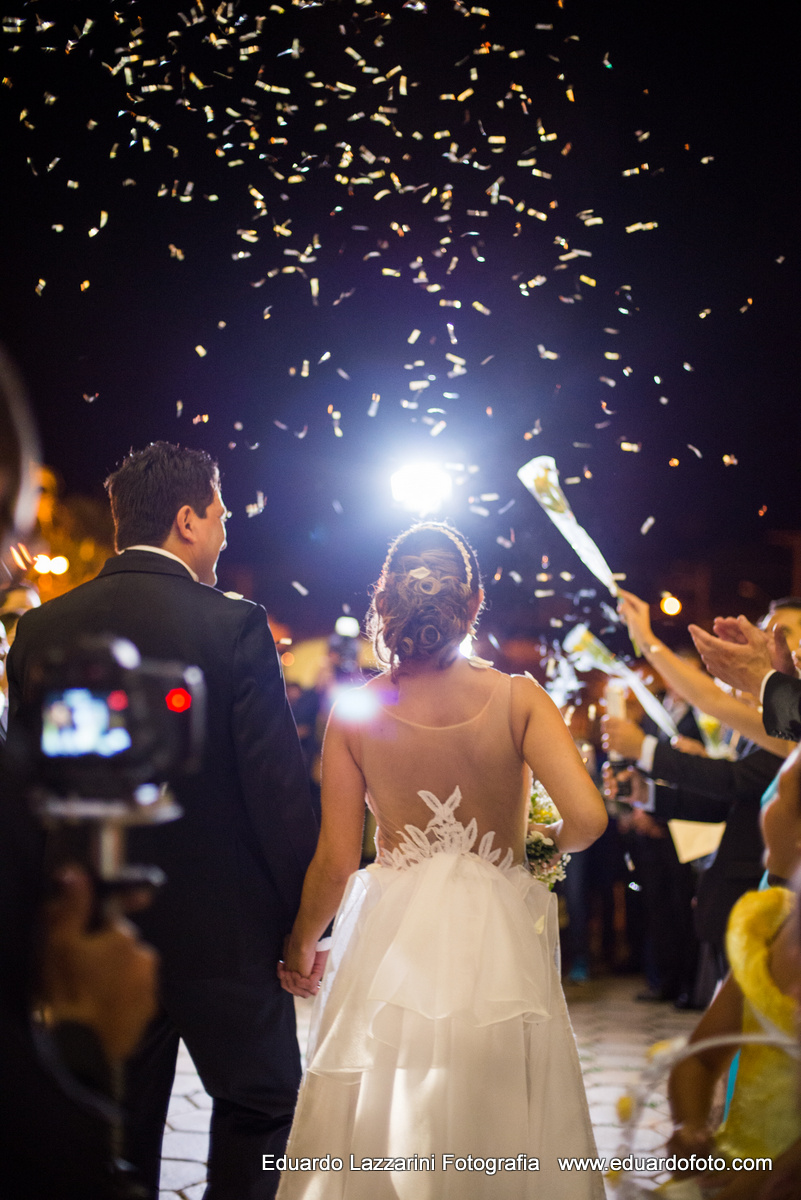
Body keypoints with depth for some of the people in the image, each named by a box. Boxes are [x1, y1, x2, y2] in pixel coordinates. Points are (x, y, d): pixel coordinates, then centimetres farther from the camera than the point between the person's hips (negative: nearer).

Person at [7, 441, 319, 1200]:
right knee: (260, 1107, 12)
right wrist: (306, 919, -5)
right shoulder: (234, 626, -14)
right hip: (221, 926, -4)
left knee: (119, 1137, 14)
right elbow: (278, 787, -14)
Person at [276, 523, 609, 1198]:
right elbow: (588, 819, -17)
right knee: (501, 1134, 15)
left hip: (393, 946, 0)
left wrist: (301, 946, 14)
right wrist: (549, 843, 7)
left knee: (383, 1140, 13)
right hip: (499, 946, 0)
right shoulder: (518, 700, -7)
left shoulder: (355, 712, -6)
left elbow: (335, 861, -4)